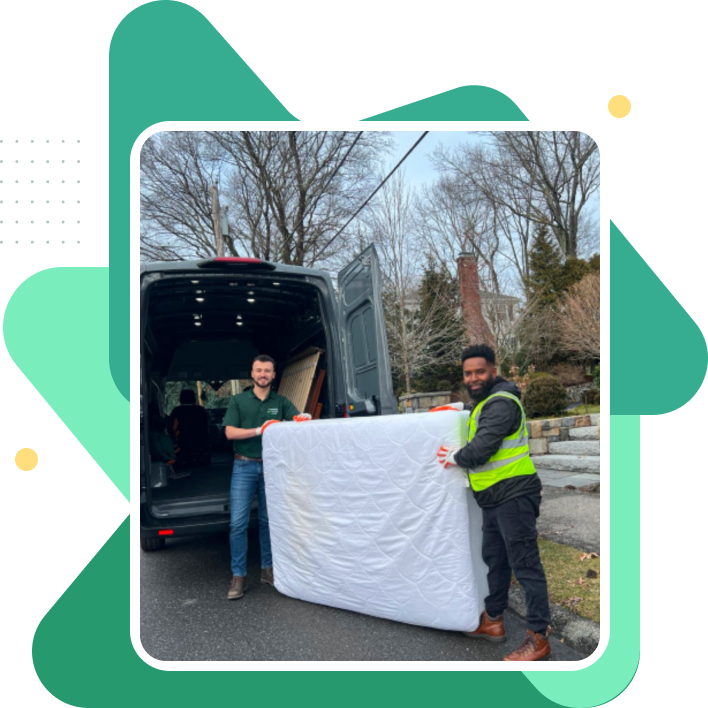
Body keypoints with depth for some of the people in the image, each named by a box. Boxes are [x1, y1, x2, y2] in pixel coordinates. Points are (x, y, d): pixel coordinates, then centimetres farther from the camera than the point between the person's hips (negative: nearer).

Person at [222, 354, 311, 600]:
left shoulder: (281, 402, 7)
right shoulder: (238, 400, 3)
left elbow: (298, 420, -5)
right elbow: (230, 432, -6)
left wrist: (304, 418, -30)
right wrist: (259, 430, -19)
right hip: (244, 466, -1)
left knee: (268, 520, 11)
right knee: (238, 523, -4)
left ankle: (268, 568, 24)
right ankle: (238, 576, 6)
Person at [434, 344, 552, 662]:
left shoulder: (501, 403, -17)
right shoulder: (487, 402, 16)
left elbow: (481, 448, -24)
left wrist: (456, 457, -6)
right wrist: (462, 407, 23)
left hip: (514, 495, -11)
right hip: (495, 498, 11)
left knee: (524, 564, -3)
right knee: (494, 558, 19)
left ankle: (538, 638, 8)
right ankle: (492, 621, 34)